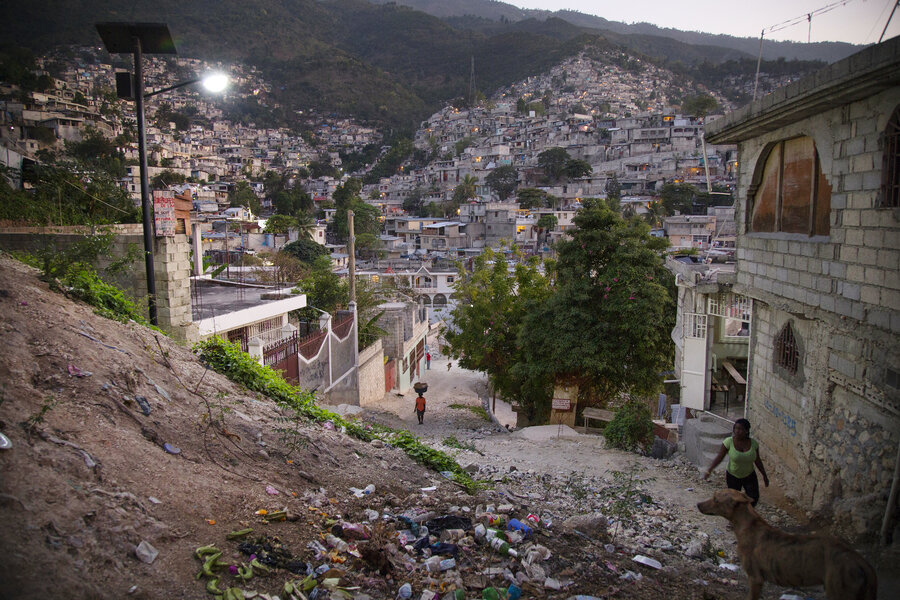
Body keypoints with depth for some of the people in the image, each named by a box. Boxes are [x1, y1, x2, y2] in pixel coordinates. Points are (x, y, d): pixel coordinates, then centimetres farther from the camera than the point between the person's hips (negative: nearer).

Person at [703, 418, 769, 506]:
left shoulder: (753, 443, -12)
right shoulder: (729, 442, -19)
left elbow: (757, 460, 2)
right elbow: (719, 457, -15)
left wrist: (764, 475, 9)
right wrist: (709, 471, -22)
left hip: (749, 475, 2)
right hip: (732, 476, -2)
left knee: (753, 499, -2)